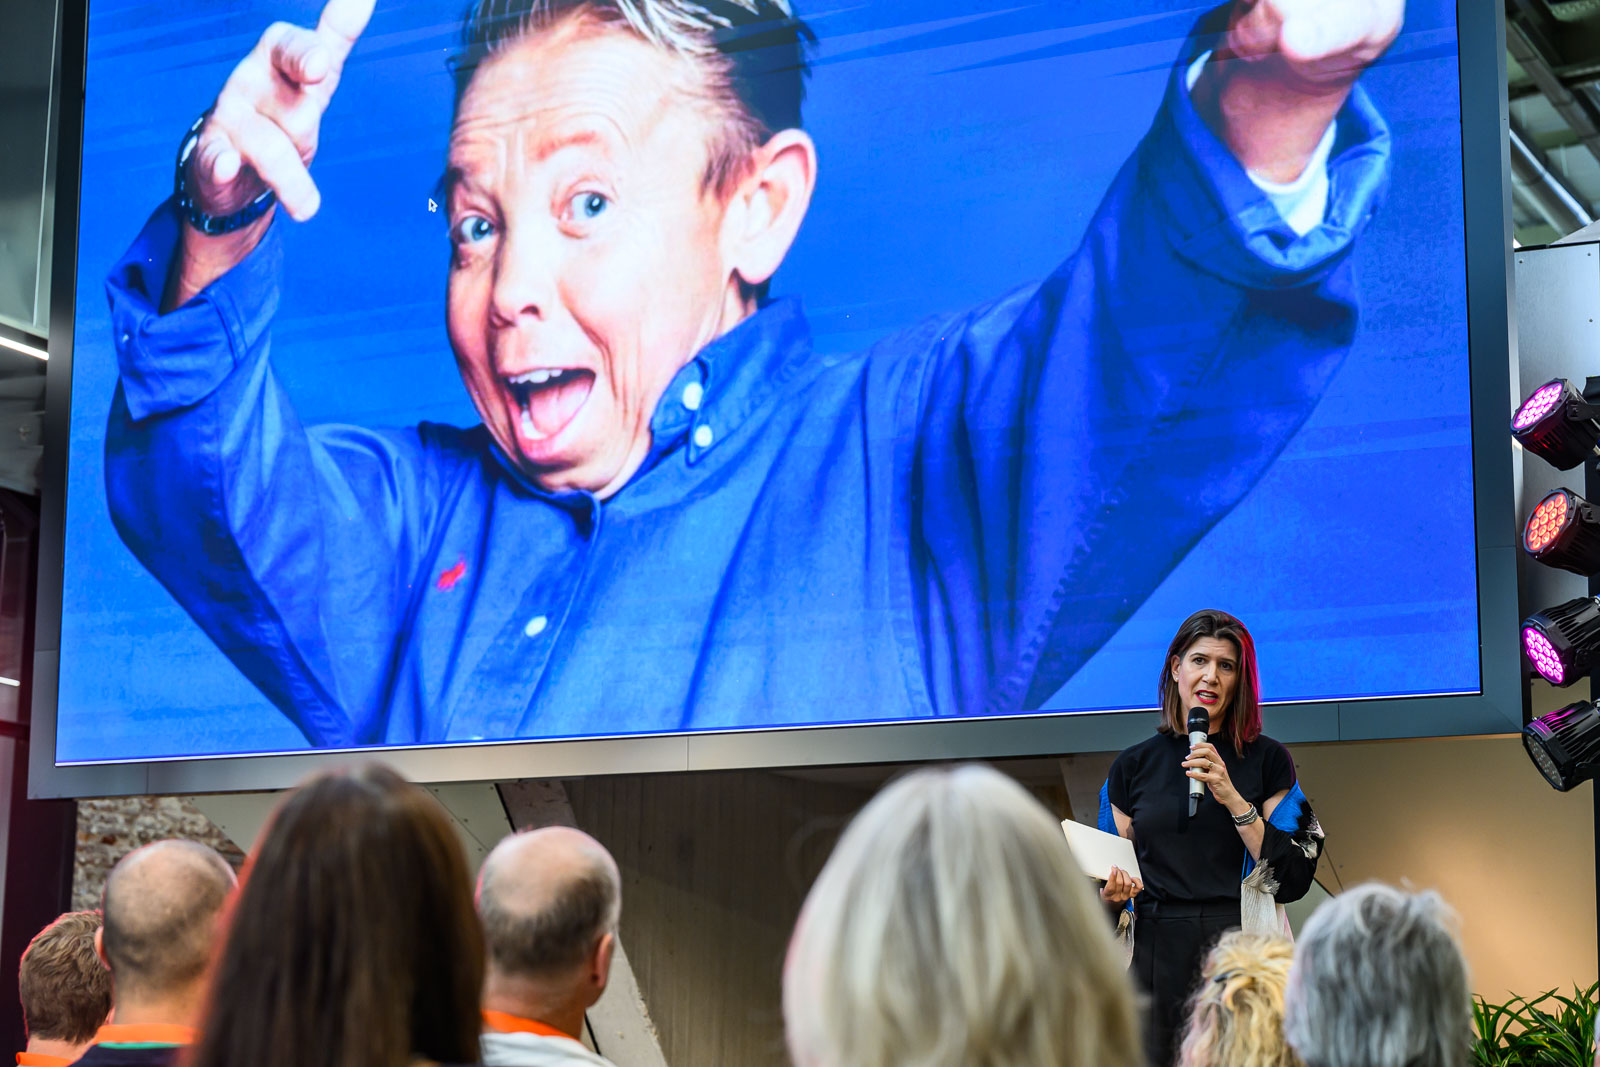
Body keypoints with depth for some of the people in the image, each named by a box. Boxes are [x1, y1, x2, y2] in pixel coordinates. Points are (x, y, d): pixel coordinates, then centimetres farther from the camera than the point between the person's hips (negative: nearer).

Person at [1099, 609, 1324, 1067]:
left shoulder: (1267, 761, 5)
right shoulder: (1133, 766, 10)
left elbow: (1294, 877, -4)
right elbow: (1117, 870, 16)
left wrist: (1233, 800, -11)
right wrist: (1113, 892, -6)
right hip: (1156, 954, 2)